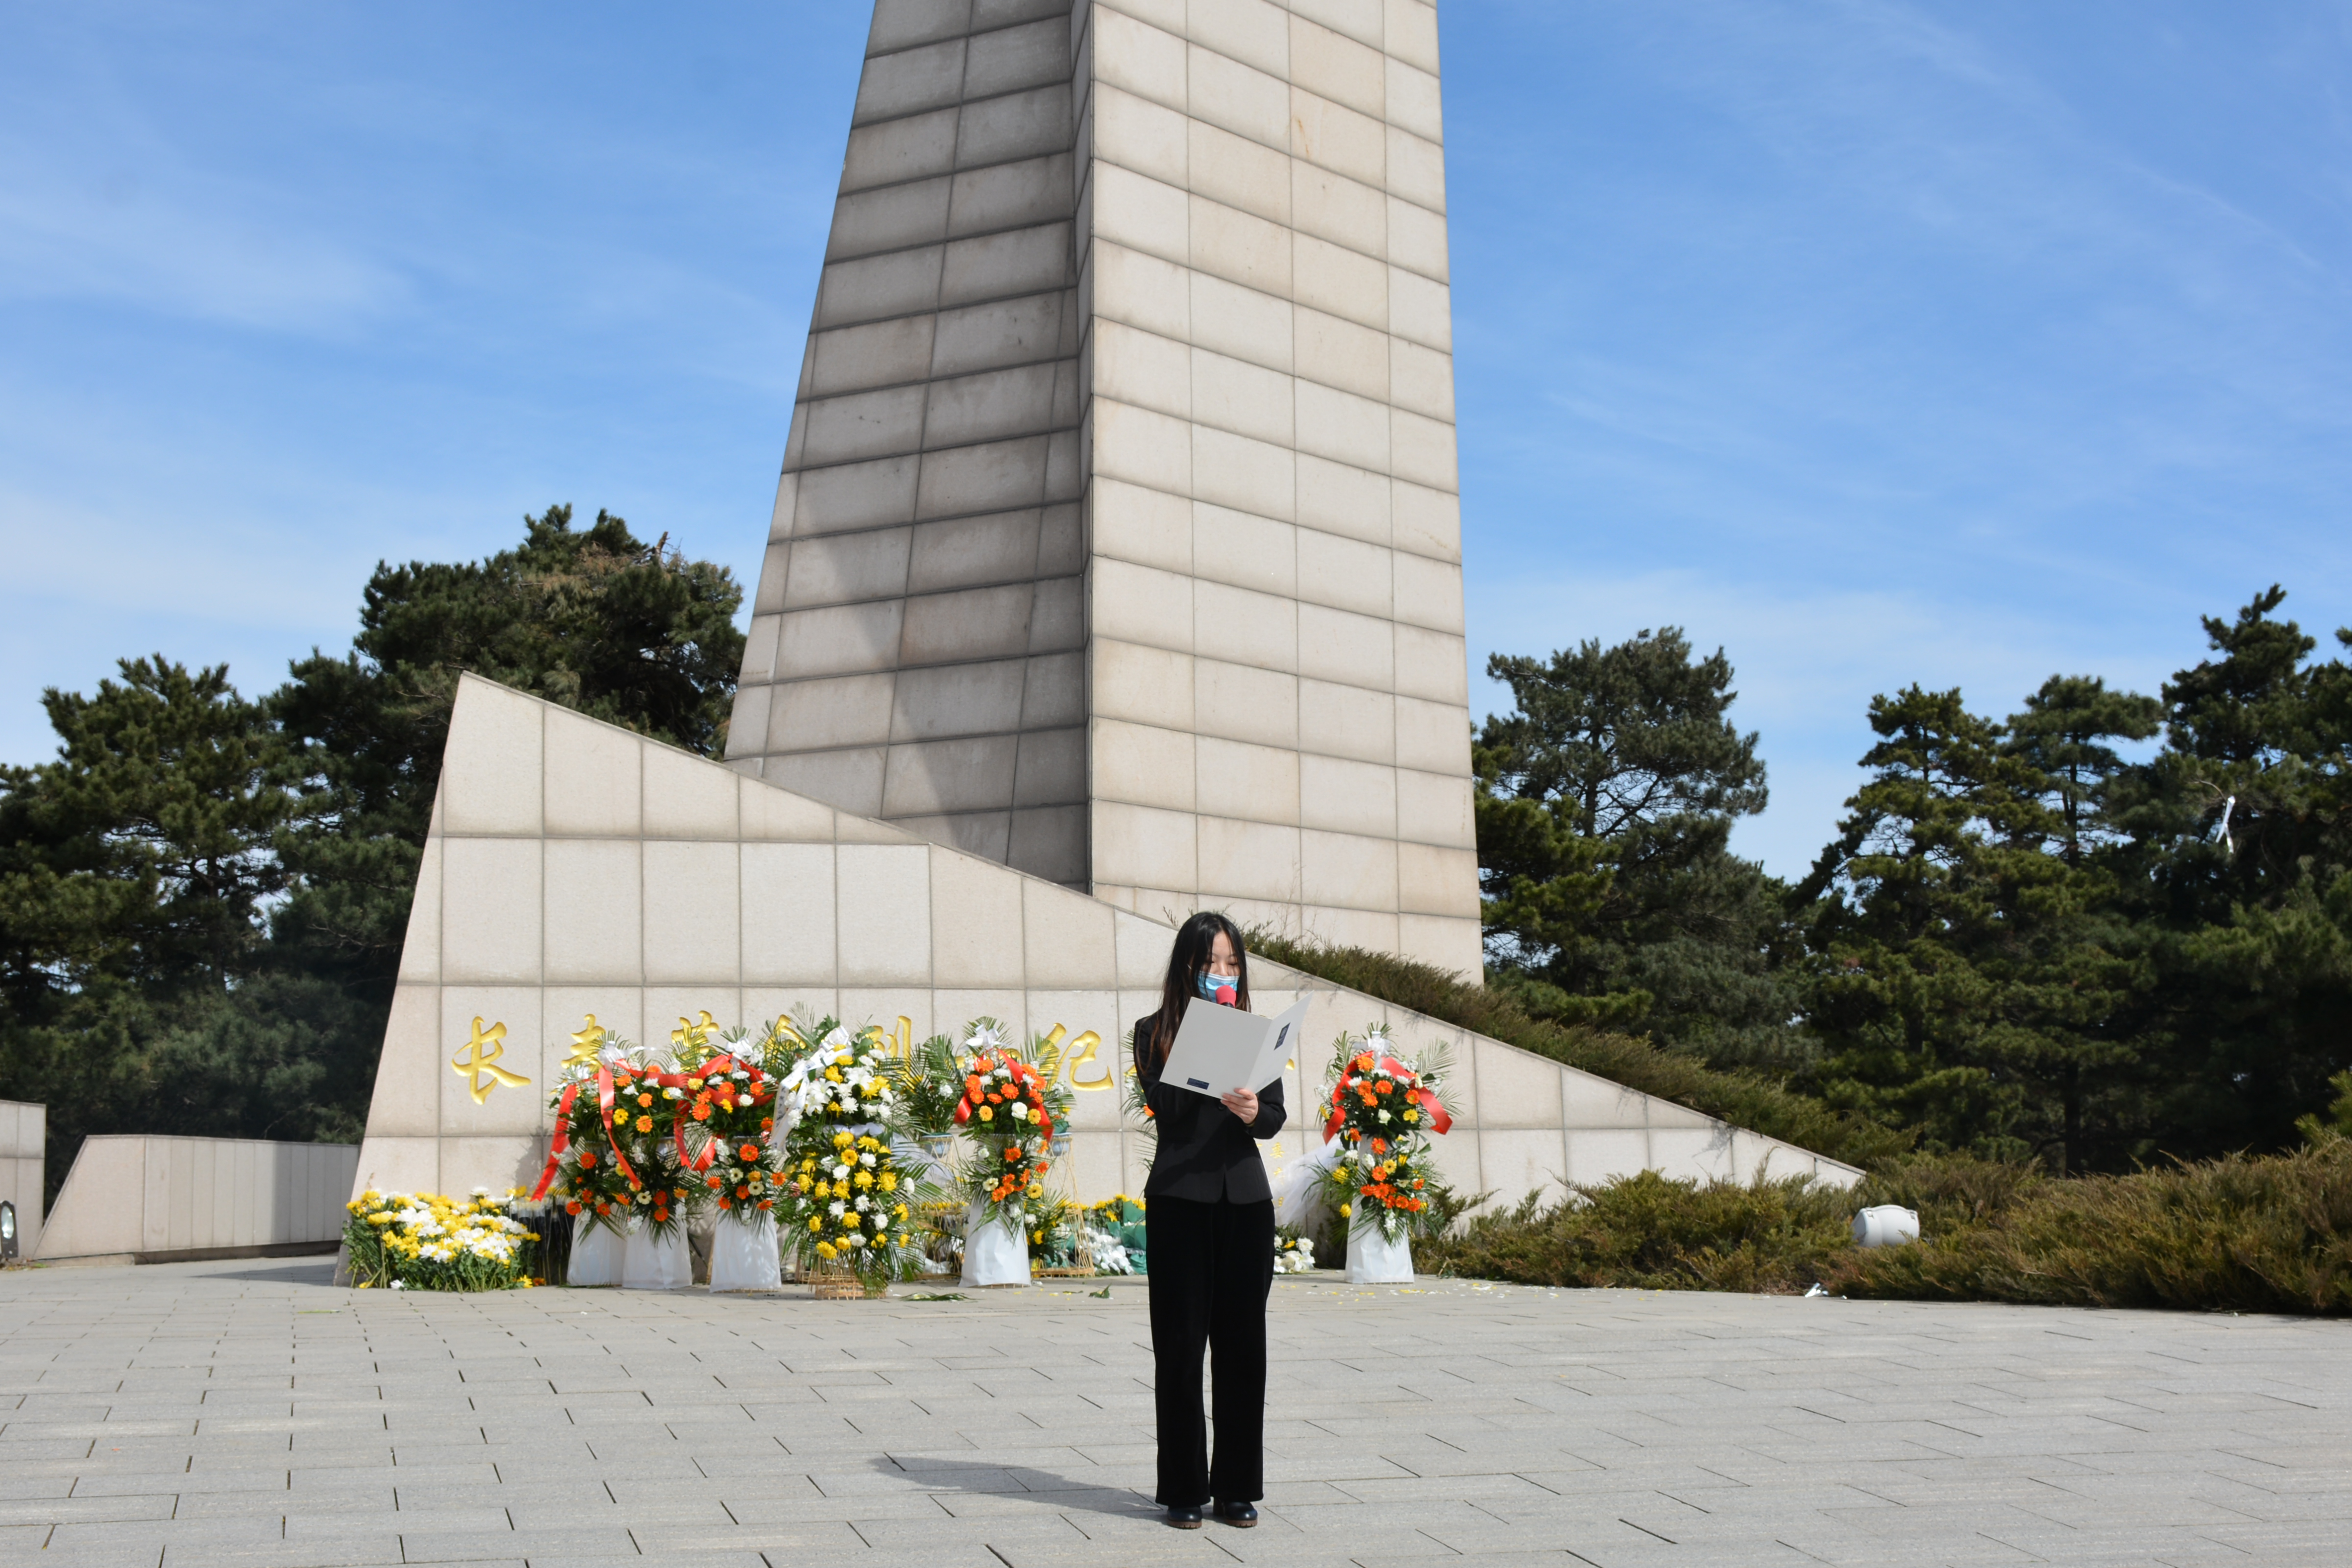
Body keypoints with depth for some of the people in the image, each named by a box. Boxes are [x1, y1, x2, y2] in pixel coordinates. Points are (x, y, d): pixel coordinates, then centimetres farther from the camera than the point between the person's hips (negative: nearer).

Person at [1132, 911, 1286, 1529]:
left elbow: (1276, 1117, 2)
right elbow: (1165, 1107, -9)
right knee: (1180, 1346, 0)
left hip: (1246, 1202, 2)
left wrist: (1251, 1111, -21)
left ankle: (1237, 1488, 12)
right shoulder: (1156, 1032, 5)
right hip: (1179, 1202, -2)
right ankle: (1184, 1490, 7)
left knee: (1242, 1346, 4)